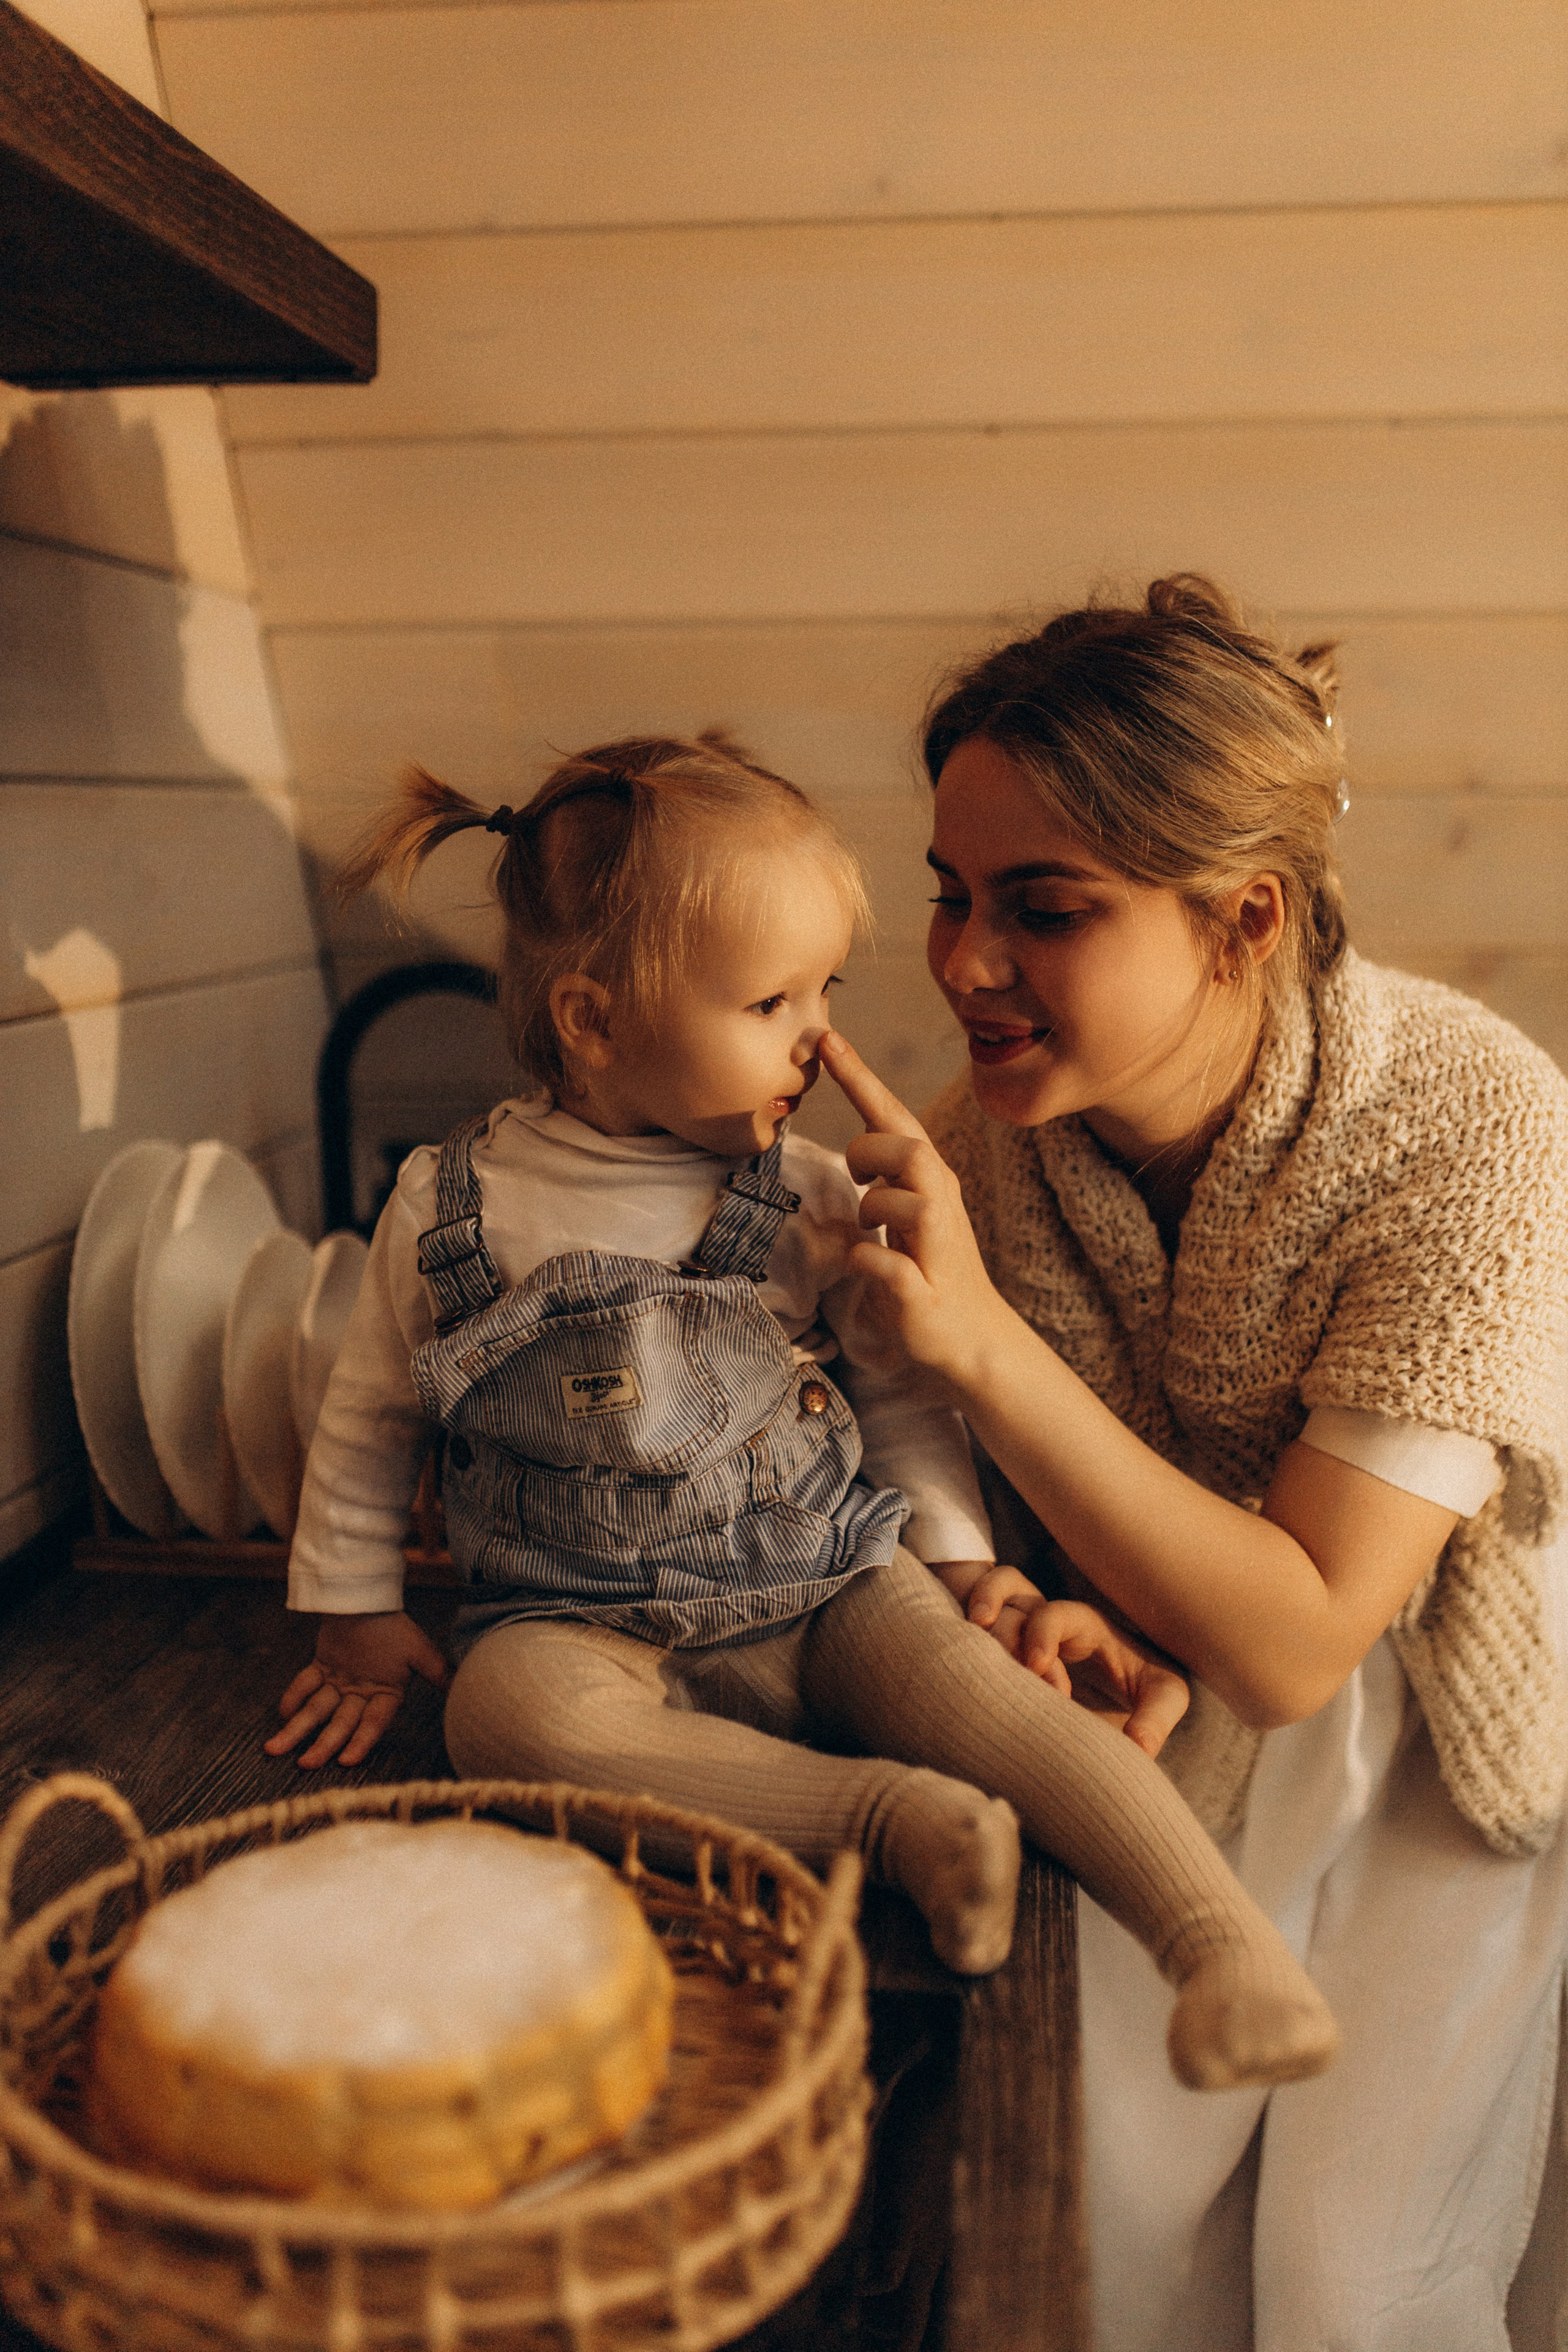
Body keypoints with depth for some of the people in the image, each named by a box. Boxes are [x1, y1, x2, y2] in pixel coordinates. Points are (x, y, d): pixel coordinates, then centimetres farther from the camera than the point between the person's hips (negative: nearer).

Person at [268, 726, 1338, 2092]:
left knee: (984, 1686, -28)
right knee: (506, 1709, -33)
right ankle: (889, 1813, -32)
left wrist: (967, 1566, 1)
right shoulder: (453, 1209, -4)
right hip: (592, 1621, 0)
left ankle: (1228, 1944, -30)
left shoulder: (813, 1200, 0)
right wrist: (358, 1616, 13)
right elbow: (370, 1417, 10)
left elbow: (900, 1395, 10)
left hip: (834, 1591, 1)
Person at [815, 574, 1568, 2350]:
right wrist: (992, 1585, -22)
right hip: (1165, 1704, 3)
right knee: (1106, 2206, 1)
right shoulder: (995, 1123, -18)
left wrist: (984, 1344, -38)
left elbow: (1297, 1638, -30)